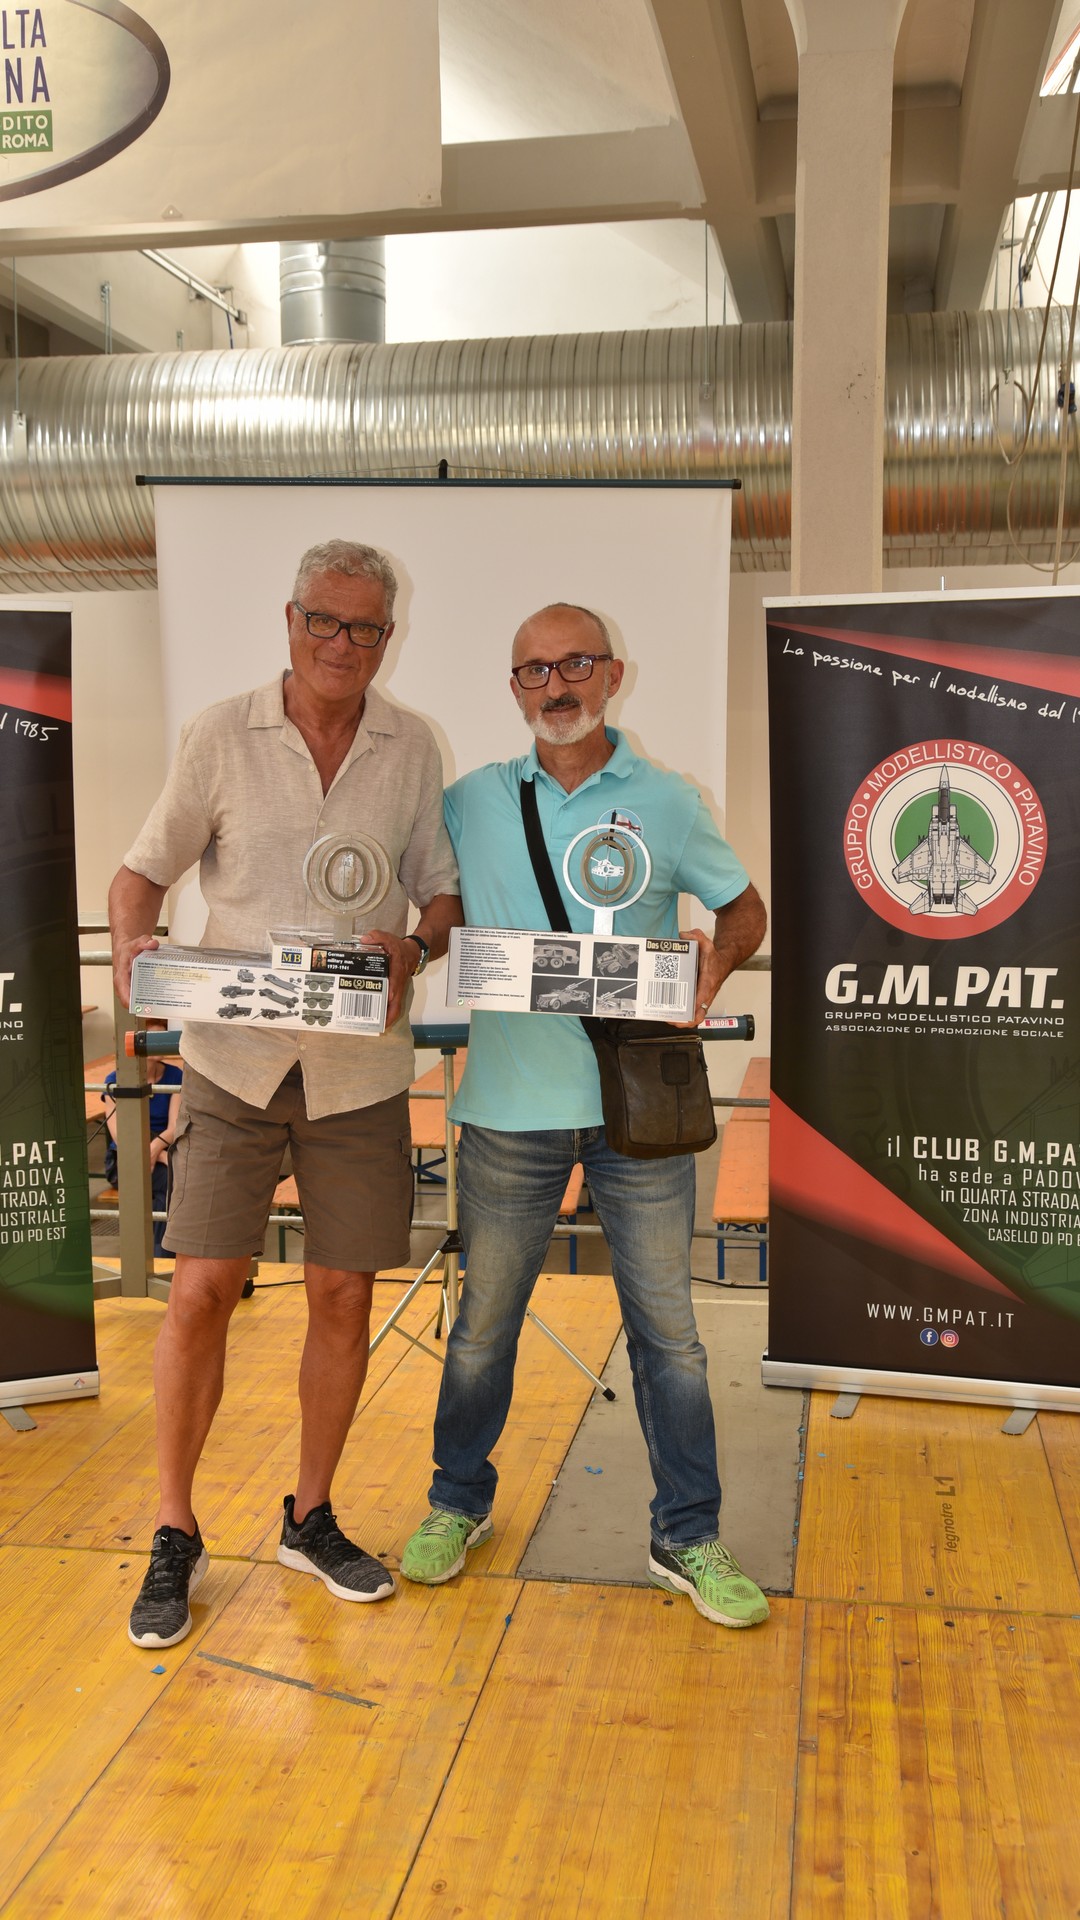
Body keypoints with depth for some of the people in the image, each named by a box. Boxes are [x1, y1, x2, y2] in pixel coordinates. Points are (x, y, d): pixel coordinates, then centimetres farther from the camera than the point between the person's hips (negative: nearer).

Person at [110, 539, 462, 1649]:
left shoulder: (413, 748, 5)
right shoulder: (220, 737, 1)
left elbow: (446, 892, 7)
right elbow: (145, 868, 7)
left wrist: (414, 946, -15)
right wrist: (131, 944, -13)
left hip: (361, 1069, 2)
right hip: (233, 1058, -1)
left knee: (343, 1295, 7)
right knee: (201, 1290, -3)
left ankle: (311, 1518, 28)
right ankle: (174, 1536, 17)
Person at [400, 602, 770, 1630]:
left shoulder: (667, 802, 3)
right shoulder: (472, 802, 5)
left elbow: (744, 905, 12)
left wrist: (713, 968, -7)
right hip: (511, 1108, 1)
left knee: (666, 1325, 8)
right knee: (484, 1318, 13)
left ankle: (687, 1537, 24)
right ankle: (458, 1503, 35)